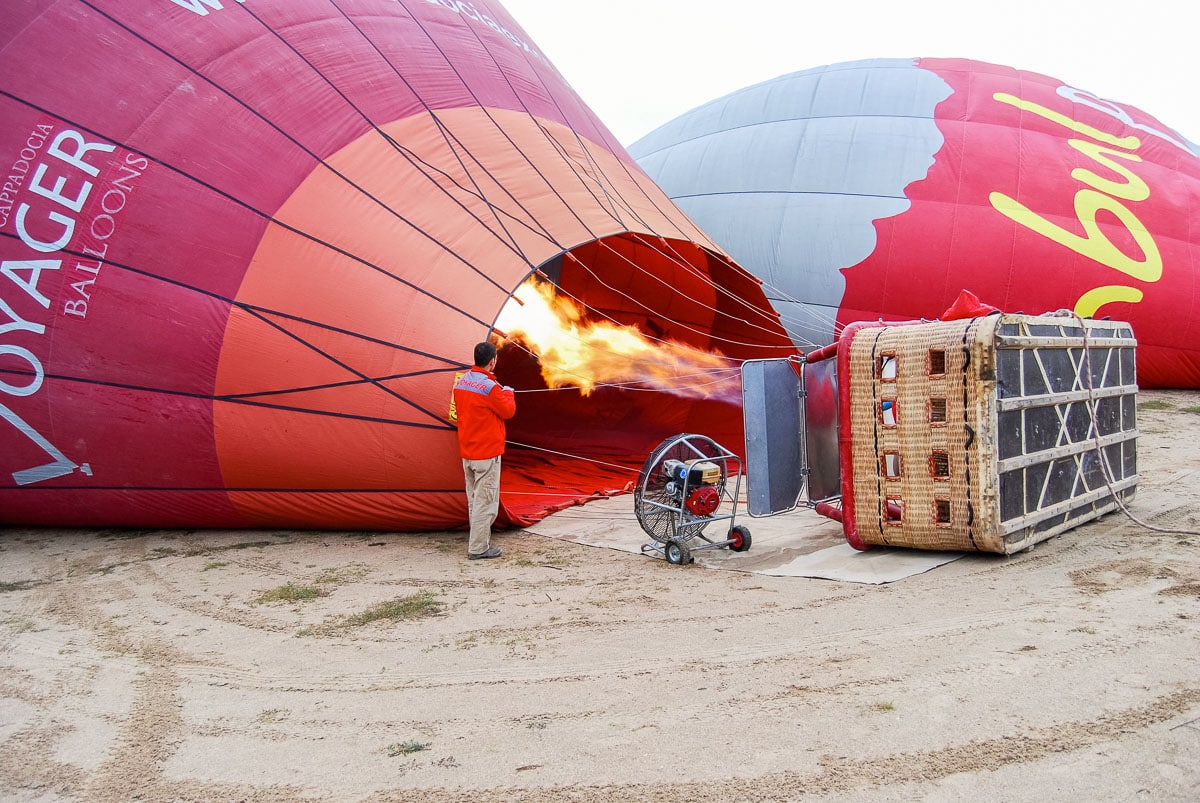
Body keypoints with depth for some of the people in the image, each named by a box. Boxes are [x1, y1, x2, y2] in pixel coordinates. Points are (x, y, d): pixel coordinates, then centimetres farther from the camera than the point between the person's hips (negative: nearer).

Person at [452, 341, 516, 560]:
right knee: (485, 500, -2)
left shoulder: (460, 382, 6)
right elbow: (508, 411, -9)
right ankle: (478, 548, 1)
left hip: (466, 451, 8)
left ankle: (478, 541, 26)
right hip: (487, 452, -8)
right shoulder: (490, 387, -19)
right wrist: (508, 393, 10)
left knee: (474, 498, 17)